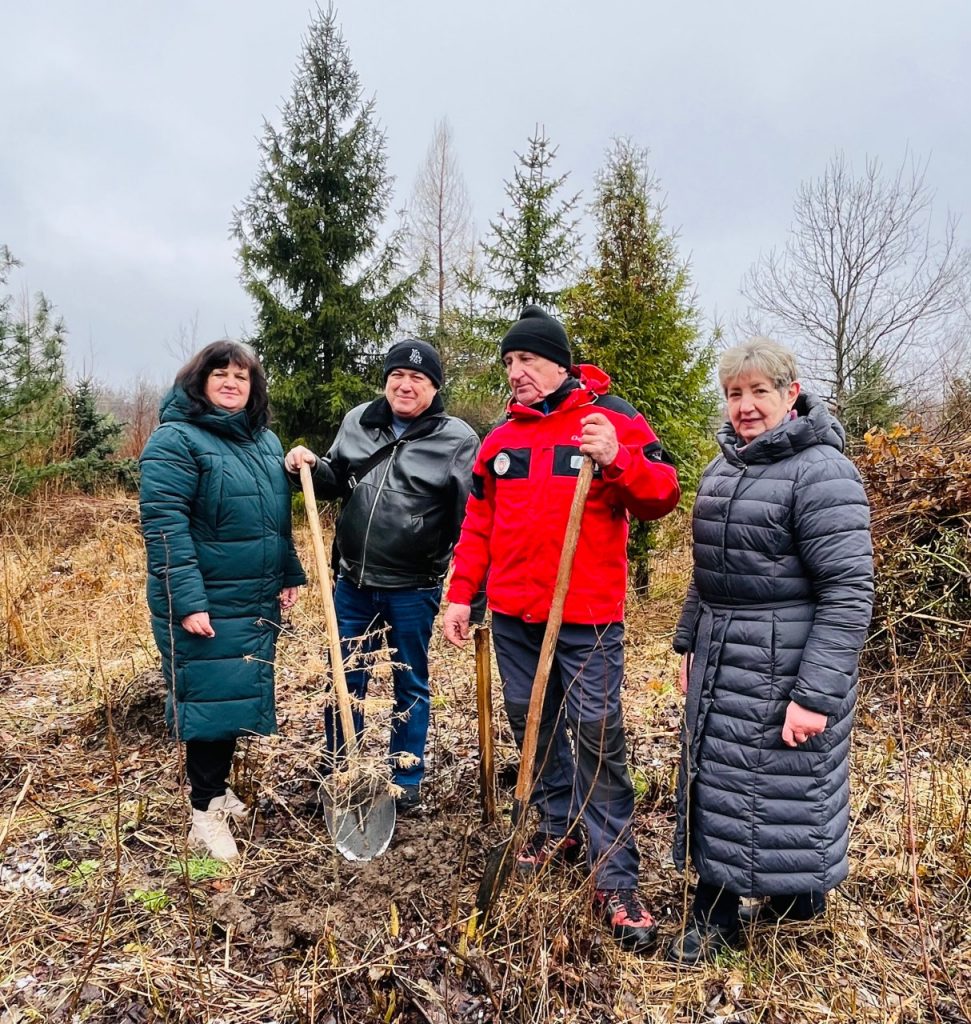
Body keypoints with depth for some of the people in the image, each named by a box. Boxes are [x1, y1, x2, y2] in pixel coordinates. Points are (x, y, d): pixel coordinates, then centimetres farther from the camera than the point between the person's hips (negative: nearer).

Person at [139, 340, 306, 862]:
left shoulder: (266, 440, 12)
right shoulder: (175, 439, -11)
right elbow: (163, 524, -19)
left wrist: (289, 575, 16)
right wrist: (188, 600, -23)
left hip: (258, 602, 7)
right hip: (206, 603, -7)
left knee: (239, 697, 15)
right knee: (211, 698, 0)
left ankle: (215, 786, 34)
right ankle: (206, 813, 15)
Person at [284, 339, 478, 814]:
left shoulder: (457, 439, -9)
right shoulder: (358, 421, 5)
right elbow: (336, 482, 17)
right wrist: (312, 467, -5)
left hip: (414, 590, -4)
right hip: (353, 582, 4)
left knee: (410, 686, 13)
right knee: (344, 681, 15)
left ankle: (406, 784, 30)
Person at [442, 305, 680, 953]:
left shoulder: (614, 420, -3)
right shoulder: (502, 438, 12)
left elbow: (663, 495, -8)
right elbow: (478, 524, 15)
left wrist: (618, 460, -26)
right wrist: (461, 595, 10)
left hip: (588, 615, -5)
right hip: (513, 614, 6)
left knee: (599, 734, -4)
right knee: (531, 723, 15)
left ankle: (615, 879, 8)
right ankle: (561, 827, 36)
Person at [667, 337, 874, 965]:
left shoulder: (820, 471, -16)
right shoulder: (722, 469, 10)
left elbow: (850, 592, -20)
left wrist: (817, 694, -22)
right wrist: (690, 643, 18)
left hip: (786, 669, -8)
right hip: (721, 664, 8)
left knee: (784, 784, 7)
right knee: (716, 778, 15)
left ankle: (804, 896, 33)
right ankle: (716, 914, 33)